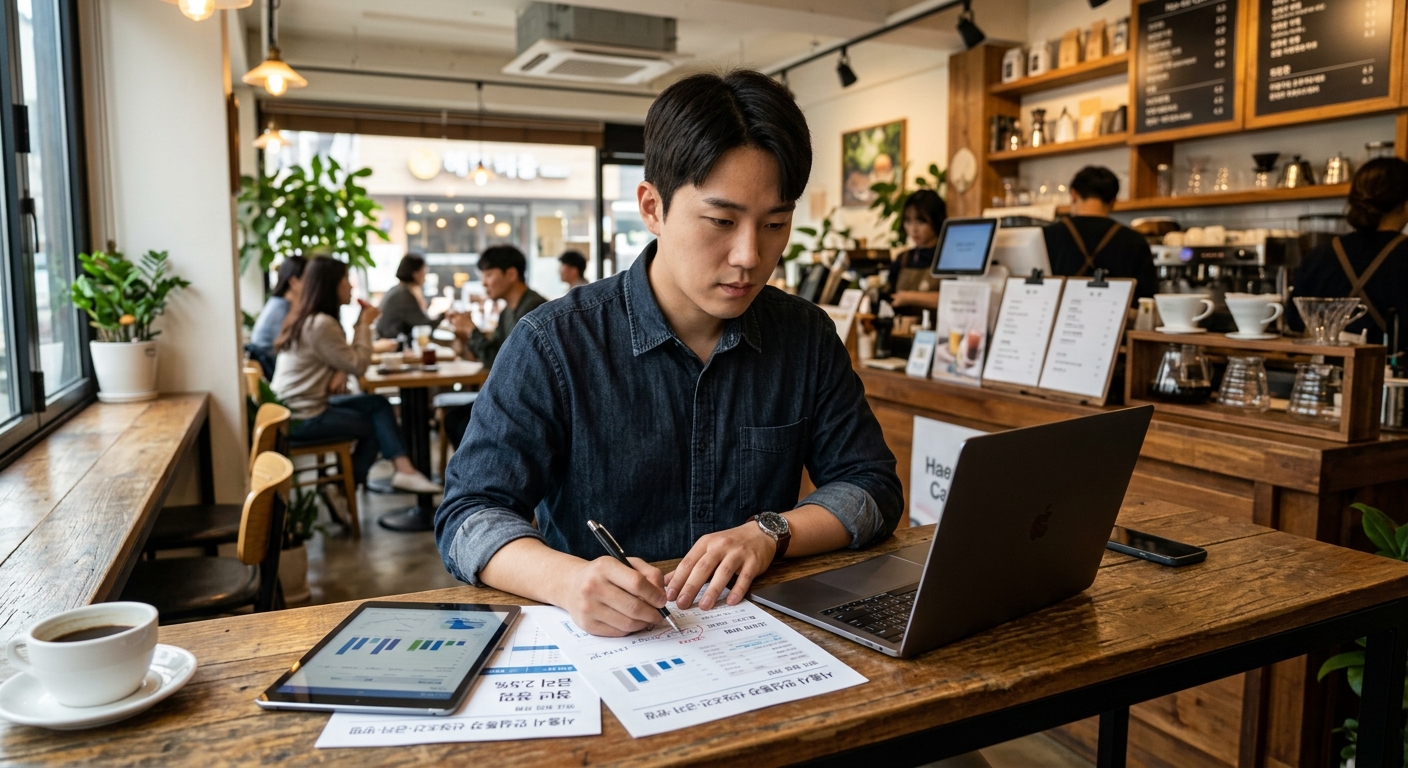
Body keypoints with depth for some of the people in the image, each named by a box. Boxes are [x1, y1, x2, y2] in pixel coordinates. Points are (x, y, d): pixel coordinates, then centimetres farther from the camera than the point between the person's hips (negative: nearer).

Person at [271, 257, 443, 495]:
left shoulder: (306, 319, 12)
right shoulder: (321, 324, -21)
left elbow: (345, 359, 11)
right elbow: (358, 365, -15)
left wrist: (340, 372, -12)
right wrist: (364, 324, -5)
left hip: (292, 410, 9)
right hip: (303, 419, -9)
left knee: (379, 405, 2)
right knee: (374, 425, 6)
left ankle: (403, 470, -6)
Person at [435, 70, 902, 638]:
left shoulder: (808, 337, 2)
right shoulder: (554, 344, -9)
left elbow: (872, 487, 5)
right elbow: (469, 515, -11)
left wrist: (770, 532, -13)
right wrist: (567, 579, -31)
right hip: (598, 645, -1)